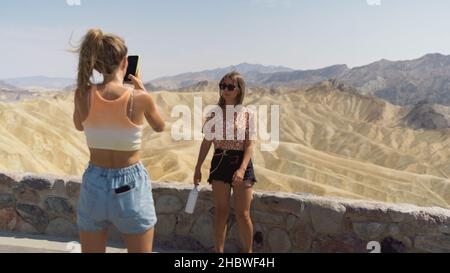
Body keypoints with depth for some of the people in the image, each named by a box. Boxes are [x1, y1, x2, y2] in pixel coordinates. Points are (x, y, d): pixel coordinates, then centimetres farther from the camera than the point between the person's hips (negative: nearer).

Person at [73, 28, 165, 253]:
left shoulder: (83, 95, -9)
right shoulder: (140, 98, -15)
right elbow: (160, 127, 6)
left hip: (93, 184, 3)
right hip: (131, 186, -2)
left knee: (91, 251, 20)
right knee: (140, 250, 15)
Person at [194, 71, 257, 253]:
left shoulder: (246, 114, -4)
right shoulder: (214, 113, 2)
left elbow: (249, 145, -7)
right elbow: (207, 142, 6)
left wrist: (242, 169, -20)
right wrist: (198, 168, 4)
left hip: (241, 163, -2)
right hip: (219, 163, 2)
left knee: (242, 214, 3)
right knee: (221, 212, 9)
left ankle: (248, 250, 23)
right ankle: (218, 250, 24)